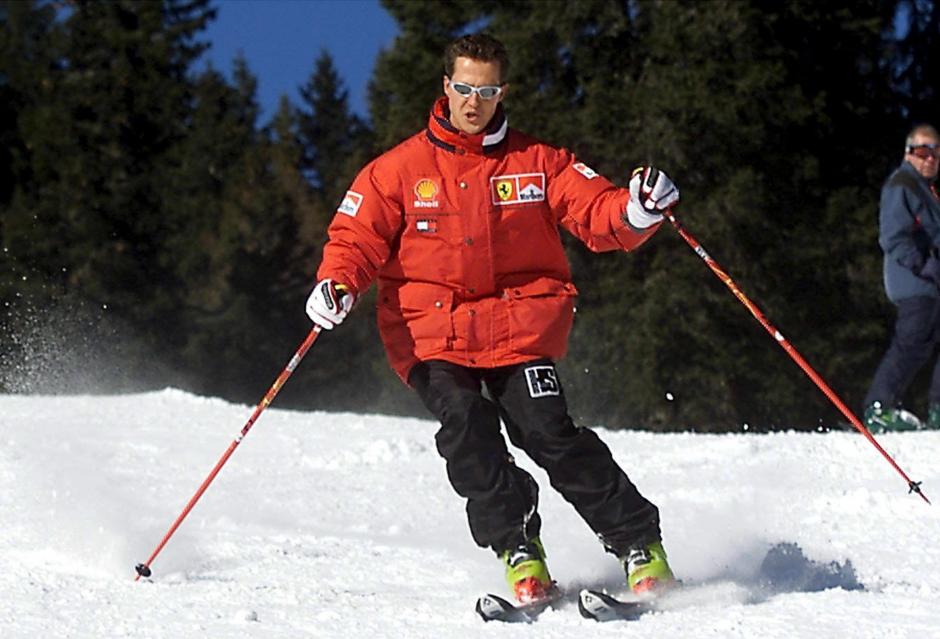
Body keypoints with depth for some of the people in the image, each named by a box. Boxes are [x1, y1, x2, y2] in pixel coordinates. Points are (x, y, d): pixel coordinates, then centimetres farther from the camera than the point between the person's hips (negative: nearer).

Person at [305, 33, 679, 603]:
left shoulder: (538, 164, 7)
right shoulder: (401, 170, 6)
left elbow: (597, 214, -1)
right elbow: (359, 237, 3)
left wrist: (635, 212, -24)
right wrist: (337, 283, -18)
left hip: (521, 326, -1)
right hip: (431, 334, 1)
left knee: (548, 432, -17)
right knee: (465, 426, -24)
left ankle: (640, 543, -7)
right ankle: (518, 548, -12)